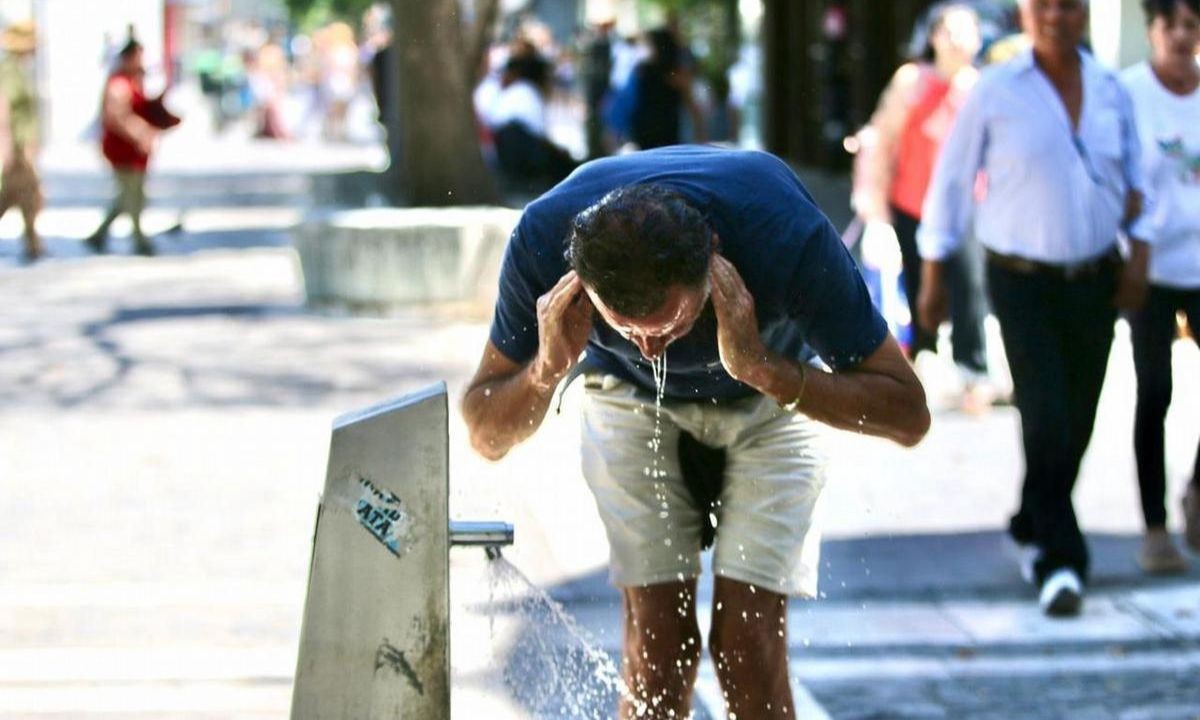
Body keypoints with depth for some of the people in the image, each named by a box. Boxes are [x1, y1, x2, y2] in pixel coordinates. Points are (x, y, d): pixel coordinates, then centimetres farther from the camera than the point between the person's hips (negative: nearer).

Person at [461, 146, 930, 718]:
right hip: (629, 396, 1)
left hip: (774, 390, -1)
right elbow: (486, 436, -19)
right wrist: (546, 370, -41)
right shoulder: (545, 237, -33)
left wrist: (762, 368, -44)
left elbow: (909, 415, -30)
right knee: (658, 643, -9)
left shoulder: (786, 234, -38)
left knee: (747, 642, -11)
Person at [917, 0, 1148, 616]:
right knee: (1046, 420, -14)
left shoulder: (1111, 93, 6)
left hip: (1095, 280, 4)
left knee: (1077, 421, 9)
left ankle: (1032, 530, 31)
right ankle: (1060, 560, -9)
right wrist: (932, 277, 1)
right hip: (1023, 280, -4)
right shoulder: (995, 93, -5)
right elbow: (951, 179, 1)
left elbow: (1135, 179, 18)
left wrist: (1139, 253, 5)